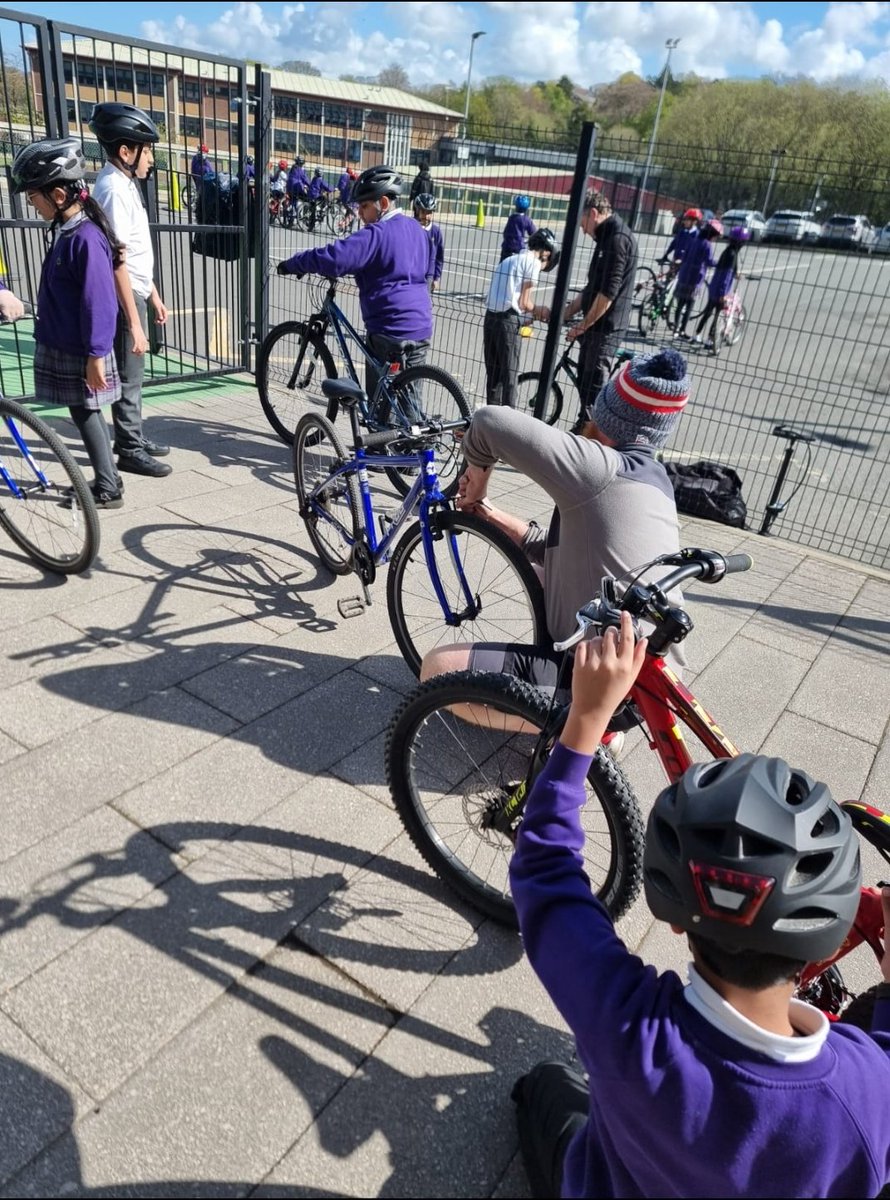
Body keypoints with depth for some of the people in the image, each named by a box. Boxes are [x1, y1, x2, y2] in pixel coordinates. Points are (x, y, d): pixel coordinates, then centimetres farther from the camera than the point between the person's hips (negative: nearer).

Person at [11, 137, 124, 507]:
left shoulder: (86, 238, -20)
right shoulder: (66, 230, 8)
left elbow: (99, 303, -22)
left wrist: (96, 354, -21)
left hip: (80, 352, -9)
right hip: (64, 345, 9)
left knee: (85, 413, 0)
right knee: (86, 413, 13)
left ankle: (107, 489, 11)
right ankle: (107, 480, 23)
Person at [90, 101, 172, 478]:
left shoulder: (124, 183, 12)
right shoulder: (114, 189, -19)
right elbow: (116, 262, -23)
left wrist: (154, 295, 21)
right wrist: (134, 323, -25)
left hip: (135, 291, 9)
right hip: (123, 297, -9)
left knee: (133, 373, 17)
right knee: (128, 376, -1)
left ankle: (132, 437, 29)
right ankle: (130, 451, 8)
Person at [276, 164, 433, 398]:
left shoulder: (376, 233, -13)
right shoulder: (416, 229, 13)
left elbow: (335, 258, -23)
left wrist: (291, 265, -11)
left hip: (390, 330, -8)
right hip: (421, 328, 8)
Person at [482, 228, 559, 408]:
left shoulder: (508, 260, 23)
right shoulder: (533, 262, -2)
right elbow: (524, 302, -7)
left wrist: (534, 312, 16)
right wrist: (540, 311, 11)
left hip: (490, 317, 8)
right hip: (508, 321, -8)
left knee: (493, 373, 13)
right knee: (509, 375, -1)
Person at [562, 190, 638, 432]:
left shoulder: (617, 239, -16)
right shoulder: (606, 238, 16)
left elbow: (608, 292, -21)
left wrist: (583, 325, -16)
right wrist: (565, 314, 18)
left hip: (606, 327, -10)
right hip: (594, 324, 10)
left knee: (594, 383, -7)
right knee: (584, 378, 18)